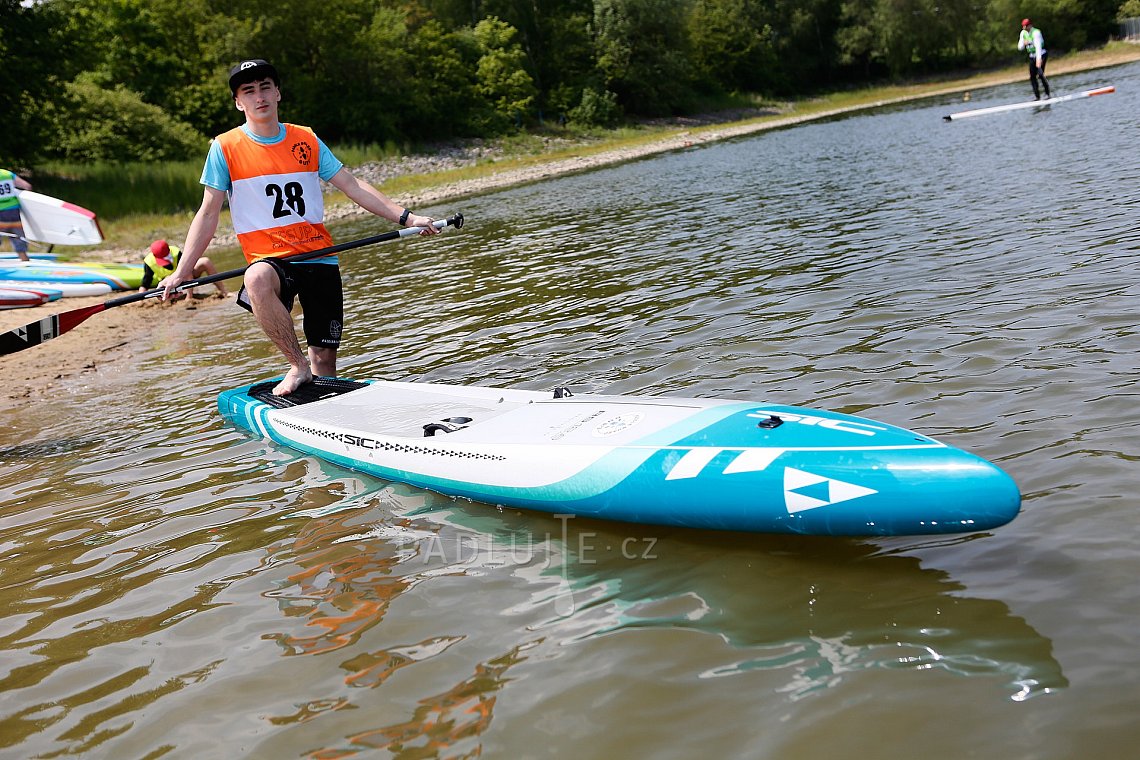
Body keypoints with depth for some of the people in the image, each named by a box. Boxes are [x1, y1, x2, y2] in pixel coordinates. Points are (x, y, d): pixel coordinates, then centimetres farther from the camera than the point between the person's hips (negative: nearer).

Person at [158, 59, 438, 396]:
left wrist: (406, 217, 2)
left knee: (325, 359, -2)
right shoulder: (225, 148, 1)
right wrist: (182, 272, -7)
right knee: (257, 280, -39)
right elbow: (208, 214, 1)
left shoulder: (307, 140, 9)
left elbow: (353, 186, 10)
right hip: (270, 259, -3)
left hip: (320, 258, 3)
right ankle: (298, 365, -21)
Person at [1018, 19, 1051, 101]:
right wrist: (1024, 43, -16)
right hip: (1032, 56, 7)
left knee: (1040, 74, -19)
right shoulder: (1023, 33, 5)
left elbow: (1038, 46, -28)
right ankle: (1037, 96, 6)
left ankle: (1047, 94, -12)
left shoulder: (1036, 33, -18)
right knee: (1032, 76, 1)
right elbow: (1020, 47, 7)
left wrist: (1038, 59, -37)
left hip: (1041, 54, -7)